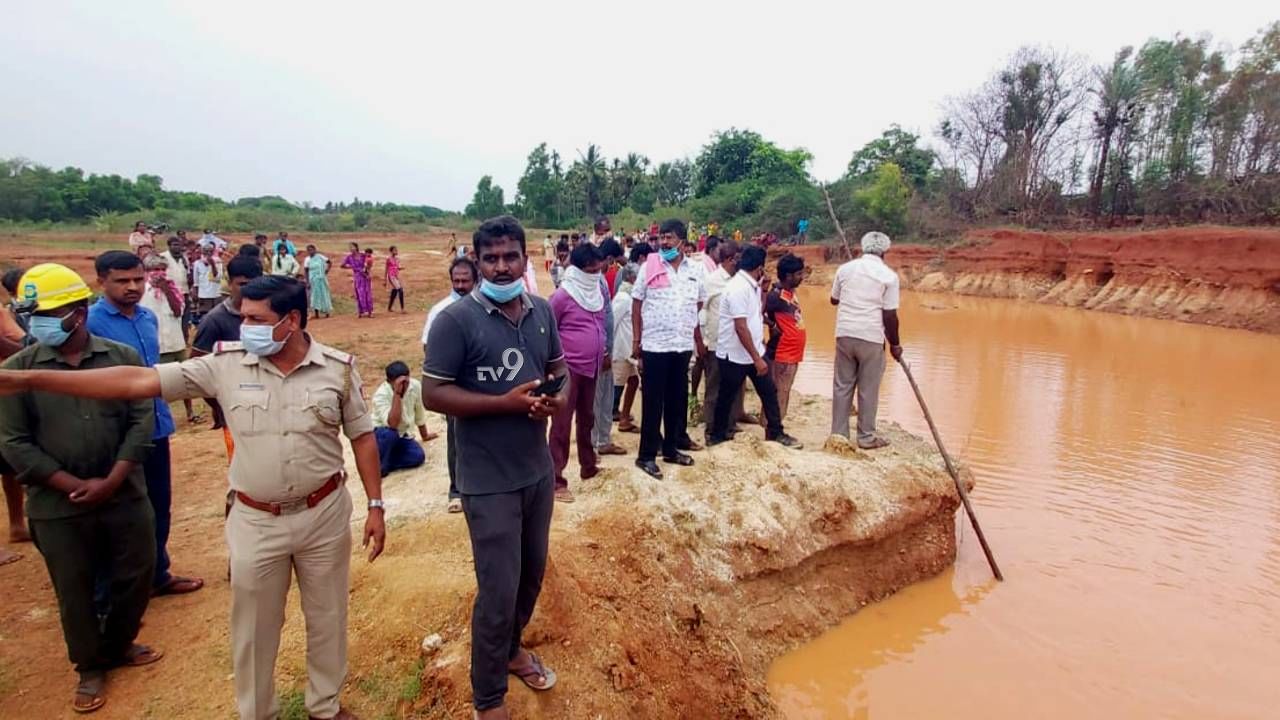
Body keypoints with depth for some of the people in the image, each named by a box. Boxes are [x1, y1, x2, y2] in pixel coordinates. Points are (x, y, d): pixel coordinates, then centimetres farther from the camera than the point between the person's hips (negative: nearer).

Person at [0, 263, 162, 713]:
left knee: (137, 574, 13)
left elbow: (141, 420, -6)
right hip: (58, 507, -1)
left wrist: (110, 481, -14)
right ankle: (90, 667, 35)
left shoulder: (122, 357, -4)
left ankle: (117, 646, 40)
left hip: (125, 496, 1)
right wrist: (76, 486, -14)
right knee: (74, 590, 13)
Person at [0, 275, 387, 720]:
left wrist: (375, 506, -5)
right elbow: (137, 381, -9)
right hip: (255, 521, 1)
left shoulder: (338, 368, -10)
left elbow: (363, 436, -4)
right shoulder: (226, 364, -8)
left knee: (326, 616, 16)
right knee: (253, 624, 17)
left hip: (324, 513, -1)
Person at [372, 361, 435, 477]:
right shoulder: (381, 394, -27)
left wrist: (425, 435, 17)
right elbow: (392, 424, -39)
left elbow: (419, 413, 4)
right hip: (381, 433, -4)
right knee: (389, 434, -38)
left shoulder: (416, 386, -14)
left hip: (403, 435, 4)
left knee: (418, 456, -22)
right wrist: (397, 394, -41)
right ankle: (379, 467, -16)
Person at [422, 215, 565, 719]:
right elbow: (433, 394, -16)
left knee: (533, 571, 22)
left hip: (538, 469, 6)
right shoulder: (455, 320, -16)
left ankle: (511, 648, 49)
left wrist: (560, 397, -10)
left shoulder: (542, 311, 2)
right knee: (498, 590, 2)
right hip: (489, 480, -6)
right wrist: (506, 402, -25)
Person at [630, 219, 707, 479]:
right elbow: (636, 305, -1)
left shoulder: (694, 271, 5)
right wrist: (636, 340, -6)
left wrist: (699, 340, 11)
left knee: (677, 399, 13)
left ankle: (671, 447, 27)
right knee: (652, 402, 1)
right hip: (654, 345, -4)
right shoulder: (649, 268, -4)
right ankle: (647, 455, 9)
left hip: (683, 345, 4)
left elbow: (698, 308, 14)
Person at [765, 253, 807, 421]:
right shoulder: (776, 296, -17)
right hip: (781, 355, -9)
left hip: (792, 354, 9)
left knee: (784, 395, 14)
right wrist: (773, 326, -16)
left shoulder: (791, 292, 10)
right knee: (778, 396, -3)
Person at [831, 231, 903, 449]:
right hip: (871, 337, -3)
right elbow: (890, 316, -8)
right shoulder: (888, 275, -6)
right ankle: (866, 437, 15)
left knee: (842, 385, 11)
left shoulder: (845, 268, 5)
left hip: (845, 334, 3)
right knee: (868, 390, 6)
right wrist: (895, 344, 4)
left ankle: (838, 434, 16)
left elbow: (834, 300, 18)